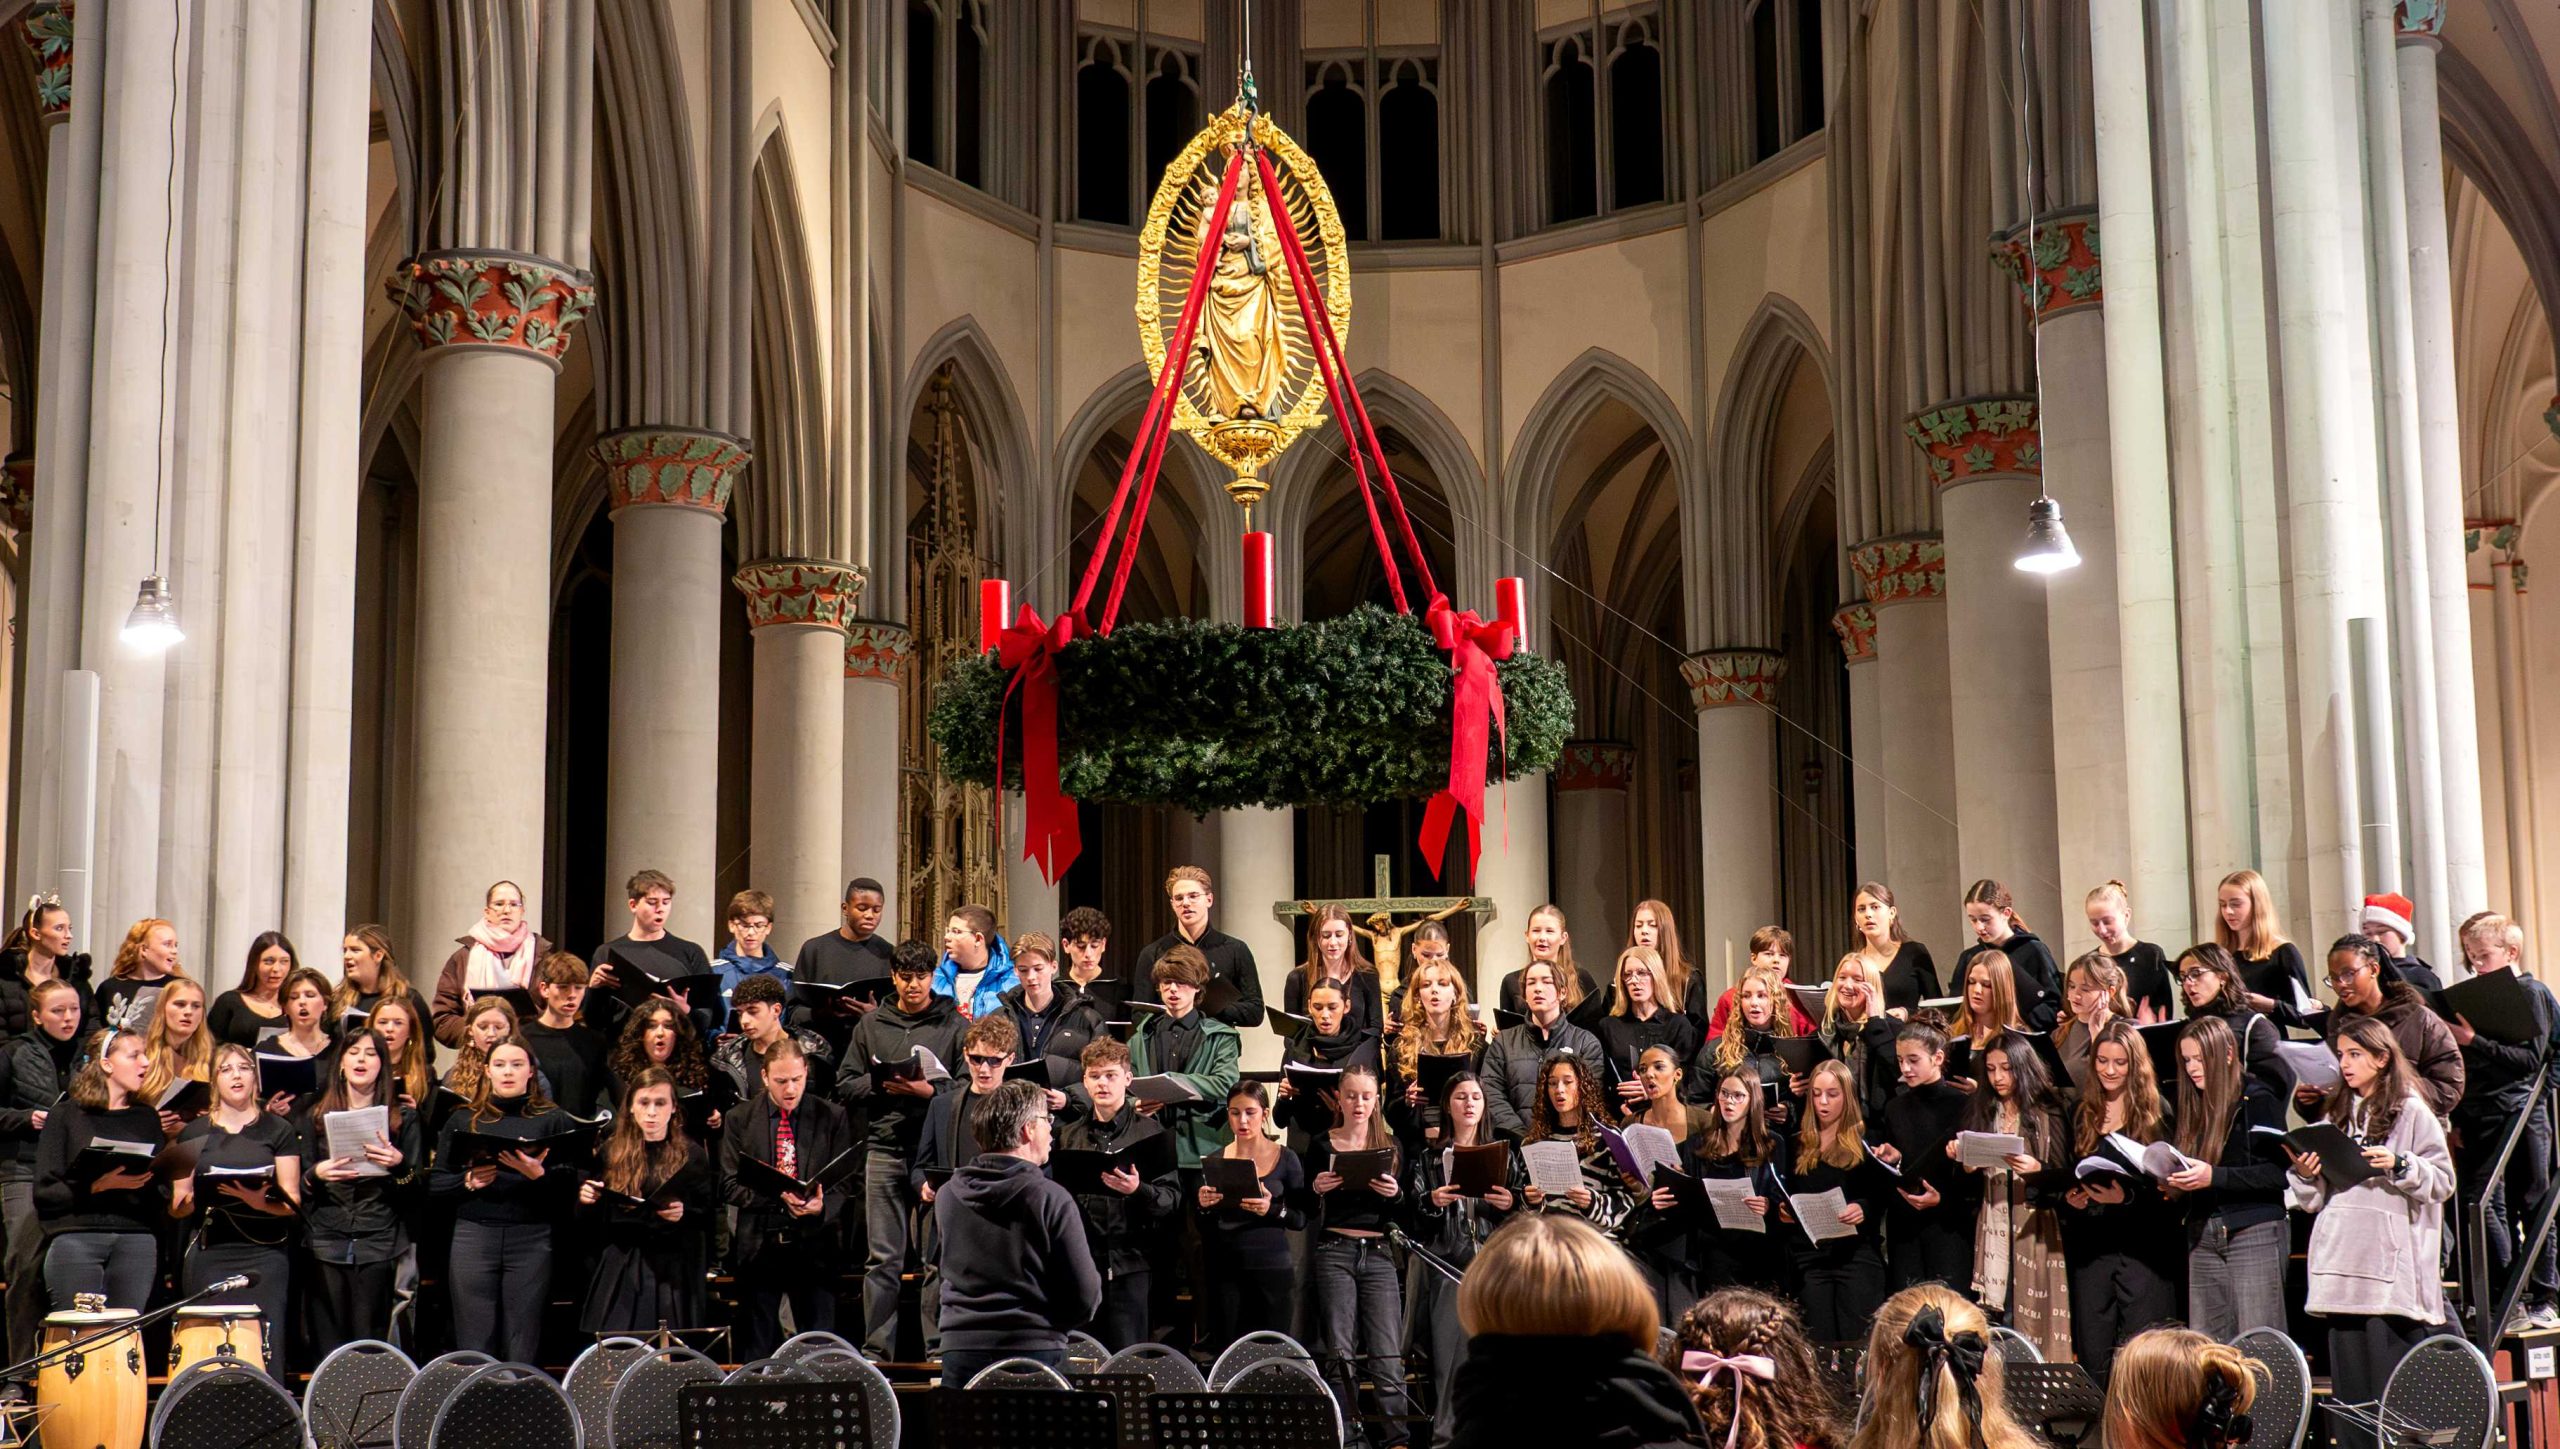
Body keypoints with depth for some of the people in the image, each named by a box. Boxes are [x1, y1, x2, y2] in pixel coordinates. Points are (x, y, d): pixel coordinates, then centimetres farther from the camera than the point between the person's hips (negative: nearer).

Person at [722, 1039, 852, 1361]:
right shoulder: (739, 1120, 4)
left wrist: (822, 1207, -20)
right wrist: (777, 1194, -18)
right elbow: (729, 1186, -1)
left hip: (813, 1246, 0)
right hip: (758, 1247, 0)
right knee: (757, 1349, 6)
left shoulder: (832, 1117, 4)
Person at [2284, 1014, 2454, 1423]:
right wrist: (2305, 1175, -1)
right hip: (2343, 1265, 6)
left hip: (2392, 1264, -6)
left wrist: (2399, 1165, -16)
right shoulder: (2336, 1114, 19)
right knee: (2350, 1386, 6)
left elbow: (2443, 1181, -2)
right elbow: (2314, 1200, 20)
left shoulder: (2410, 1110, 2)